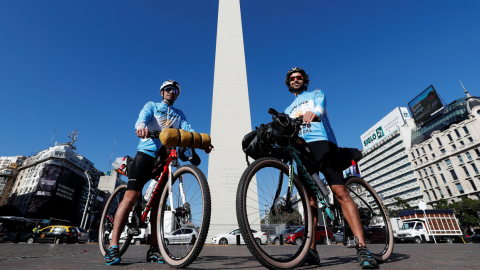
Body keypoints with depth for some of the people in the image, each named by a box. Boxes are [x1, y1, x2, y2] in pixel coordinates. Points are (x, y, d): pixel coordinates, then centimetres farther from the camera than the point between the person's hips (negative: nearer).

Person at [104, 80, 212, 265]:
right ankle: (113, 246, -8)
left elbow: (188, 129, 2)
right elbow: (143, 116, -9)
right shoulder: (152, 106, 13)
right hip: (146, 153, -3)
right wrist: (141, 125, -35)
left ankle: (154, 249, 9)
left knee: (158, 203, 3)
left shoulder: (179, 114, 21)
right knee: (131, 196, -14)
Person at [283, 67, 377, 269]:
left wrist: (314, 113, -30)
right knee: (309, 198, -2)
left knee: (341, 193, -14)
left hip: (321, 143, -3)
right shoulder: (288, 110, 32)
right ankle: (311, 250, -1)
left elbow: (320, 107, -5)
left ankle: (362, 248, -12)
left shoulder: (316, 94, 20)